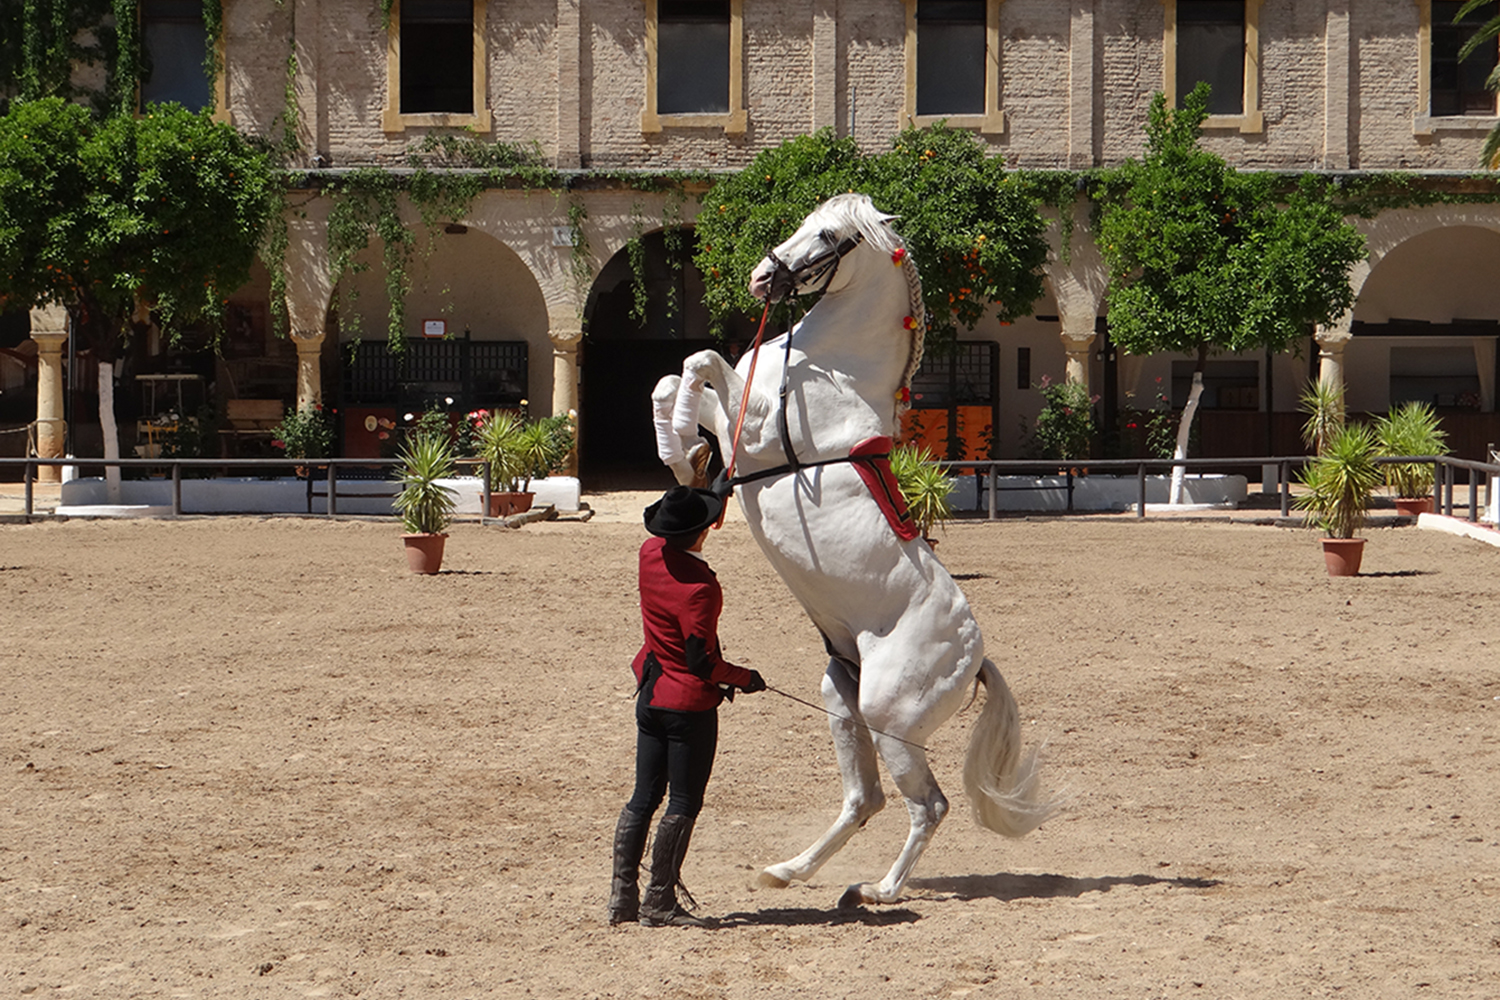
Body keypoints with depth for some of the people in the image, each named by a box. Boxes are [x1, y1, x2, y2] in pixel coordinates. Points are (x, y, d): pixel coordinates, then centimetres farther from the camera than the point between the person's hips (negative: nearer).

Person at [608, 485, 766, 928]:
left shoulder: (651, 554, -2)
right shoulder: (700, 588, -23)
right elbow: (701, 662, -21)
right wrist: (743, 677, -6)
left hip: (650, 694, 8)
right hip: (689, 703, -8)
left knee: (644, 796, 14)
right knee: (683, 803, 2)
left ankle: (622, 896, 17)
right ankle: (659, 903, 4)